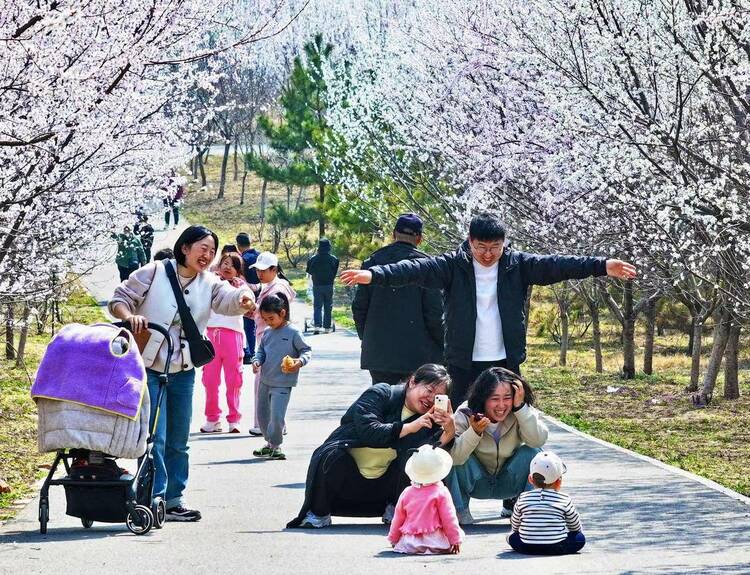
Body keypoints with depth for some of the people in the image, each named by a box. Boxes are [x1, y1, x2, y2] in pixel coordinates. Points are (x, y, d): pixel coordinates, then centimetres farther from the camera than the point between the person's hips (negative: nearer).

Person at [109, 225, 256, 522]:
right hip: (148, 367, -6)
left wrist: (244, 298, -37)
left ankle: (174, 499, 22)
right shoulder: (154, 273, -6)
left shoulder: (209, 283, 6)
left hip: (183, 372, 6)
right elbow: (118, 299, -3)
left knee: (178, 440, 12)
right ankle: (155, 497, -7)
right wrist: (129, 317, -24)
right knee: (155, 436, -11)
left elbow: (227, 299, -14)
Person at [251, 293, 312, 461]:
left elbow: (306, 350, -5)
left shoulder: (293, 332, -9)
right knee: (262, 414, 14)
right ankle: (270, 442, 31)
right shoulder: (267, 332, 8)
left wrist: (300, 361, -24)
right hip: (265, 381, 7)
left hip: (282, 384, -7)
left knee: (277, 416, -13)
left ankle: (275, 445, 6)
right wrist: (257, 361, -3)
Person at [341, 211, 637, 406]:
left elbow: (555, 265, -10)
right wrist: (374, 275, -32)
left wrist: (602, 265, -23)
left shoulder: (518, 265, 0)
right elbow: (417, 269, -17)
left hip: (506, 362, 2)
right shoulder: (454, 265, -5)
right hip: (464, 364, -2)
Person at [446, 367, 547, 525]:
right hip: (475, 483, -1)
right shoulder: (465, 414, -21)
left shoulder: (523, 413, -16)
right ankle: (459, 511, -5)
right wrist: (474, 431, -47)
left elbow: (537, 440, -34)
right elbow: (453, 456, -32)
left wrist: (520, 406, -38)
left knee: (532, 453, -24)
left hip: (508, 484, 1)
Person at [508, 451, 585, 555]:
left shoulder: (523, 498, 5)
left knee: (512, 537, 28)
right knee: (580, 538, 18)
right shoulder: (565, 500, 1)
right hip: (557, 548, -1)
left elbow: (515, 526, 16)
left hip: (527, 548, 1)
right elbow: (575, 527, 13)